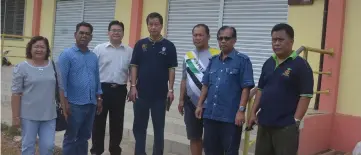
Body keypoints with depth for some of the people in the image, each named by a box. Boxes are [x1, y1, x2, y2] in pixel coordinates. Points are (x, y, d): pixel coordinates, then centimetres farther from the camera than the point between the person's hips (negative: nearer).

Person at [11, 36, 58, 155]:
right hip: (29, 115, -3)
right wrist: (15, 116, -9)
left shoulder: (53, 66, 6)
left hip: (49, 115, 3)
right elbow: (16, 93, -6)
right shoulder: (22, 67, -5)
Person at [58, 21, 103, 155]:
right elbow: (61, 80, -10)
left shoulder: (93, 57, 11)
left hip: (91, 104, 5)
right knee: (71, 138, 4)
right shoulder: (67, 54, -6)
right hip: (75, 104, -5)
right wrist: (65, 102, -14)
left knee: (84, 137, 15)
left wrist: (99, 99, 12)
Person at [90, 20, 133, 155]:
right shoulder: (99, 49, 0)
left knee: (117, 122, 10)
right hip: (102, 88, -1)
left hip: (119, 90, 2)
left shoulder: (129, 51, 5)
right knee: (99, 120, 6)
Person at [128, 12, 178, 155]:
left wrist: (170, 90, -7)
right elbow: (134, 67, 3)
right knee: (139, 126, 8)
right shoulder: (140, 44, 3)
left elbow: (171, 69, 0)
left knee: (159, 127, 8)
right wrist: (133, 86, -6)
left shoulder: (169, 46, 0)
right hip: (141, 92, 1)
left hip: (160, 94, -1)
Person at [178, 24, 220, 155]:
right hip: (191, 103, 5)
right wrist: (181, 100, 12)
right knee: (194, 137, 12)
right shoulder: (188, 56, 11)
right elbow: (184, 80, 15)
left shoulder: (216, 55, -5)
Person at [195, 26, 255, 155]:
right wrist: (200, 105, 10)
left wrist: (241, 110, -15)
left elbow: (246, 88, -10)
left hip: (231, 116, -5)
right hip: (210, 114, 6)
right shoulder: (213, 60, 12)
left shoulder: (242, 60, -5)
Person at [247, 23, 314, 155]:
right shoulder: (268, 63, 11)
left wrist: (296, 121, -16)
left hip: (286, 126, -7)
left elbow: (306, 96, -12)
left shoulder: (300, 65, -9)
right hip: (264, 123, 7)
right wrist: (253, 112, 8)